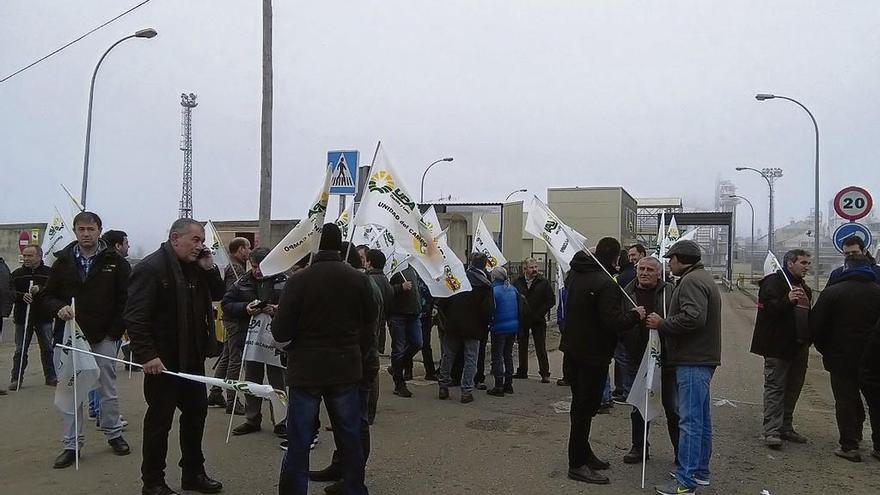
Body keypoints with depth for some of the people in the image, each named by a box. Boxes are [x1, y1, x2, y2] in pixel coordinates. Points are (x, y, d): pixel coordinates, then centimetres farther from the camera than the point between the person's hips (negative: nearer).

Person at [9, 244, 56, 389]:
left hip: (44, 317, -1)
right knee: (20, 350, 5)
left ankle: (51, 377, 15)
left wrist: (40, 289, -25)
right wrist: (22, 296, -20)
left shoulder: (49, 272, 2)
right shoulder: (17, 274, 7)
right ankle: (16, 379, 14)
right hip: (23, 317, 1)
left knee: (47, 348, 5)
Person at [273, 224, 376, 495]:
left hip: (306, 371, -2)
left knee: (298, 442, 7)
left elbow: (280, 332, -12)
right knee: (350, 441, 15)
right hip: (346, 370, 3)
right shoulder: (359, 280, -3)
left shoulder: (298, 280, -13)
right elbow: (369, 328, 2)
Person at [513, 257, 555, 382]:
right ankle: (522, 371, 23)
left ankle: (545, 373, 3)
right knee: (522, 346, 12)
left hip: (538, 321, -3)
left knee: (541, 348, -2)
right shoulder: (518, 282, 0)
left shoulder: (543, 282, -5)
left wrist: (539, 314, -10)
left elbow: (551, 301, -4)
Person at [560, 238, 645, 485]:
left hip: (572, 349, 9)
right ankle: (577, 464, 8)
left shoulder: (575, 274, 5)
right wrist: (635, 315, -10)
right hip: (593, 355, -8)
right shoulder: (606, 284, -22)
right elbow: (613, 322, -27)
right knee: (585, 408, 0)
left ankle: (583, 454, 30)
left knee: (580, 405, 18)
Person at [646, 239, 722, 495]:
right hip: (702, 358, 11)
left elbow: (693, 317, -26)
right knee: (701, 418, 17)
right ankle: (700, 471, 28)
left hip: (692, 361, -11)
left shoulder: (691, 281, -13)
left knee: (690, 420, -8)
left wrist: (661, 324, -14)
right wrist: (664, 323, 11)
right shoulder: (703, 278, 21)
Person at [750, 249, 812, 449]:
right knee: (775, 387, -6)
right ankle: (771, 431, -6)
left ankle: (785, 427, 23)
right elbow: (767, 309, -19)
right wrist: (788, 300, -33)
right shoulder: (773, 282, -7)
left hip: (799, 346, 8)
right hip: (777, 346, -8)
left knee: (793, 388, 12)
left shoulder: (804, 287, 19)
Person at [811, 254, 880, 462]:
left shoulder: (832, 292, -9)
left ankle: (849, 446, 5)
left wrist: (825, 350, 5)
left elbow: (816, 326, -9)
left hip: (842, 359, -3)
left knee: (846, 401, 4)